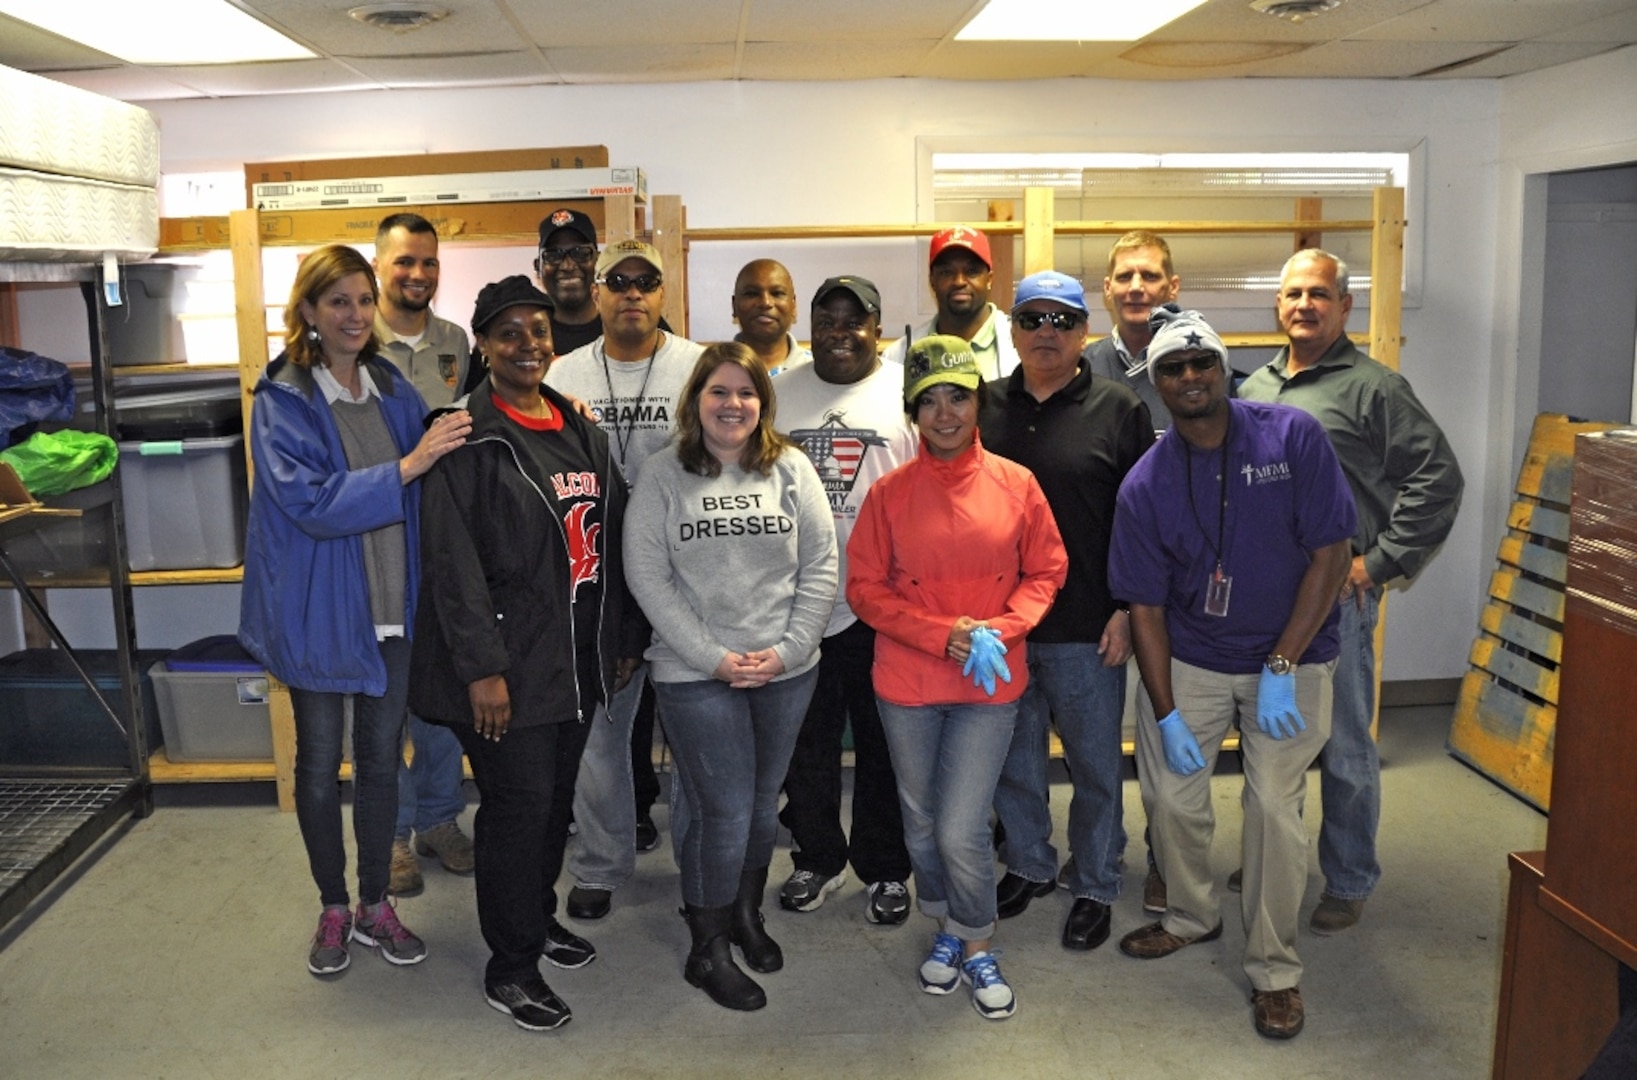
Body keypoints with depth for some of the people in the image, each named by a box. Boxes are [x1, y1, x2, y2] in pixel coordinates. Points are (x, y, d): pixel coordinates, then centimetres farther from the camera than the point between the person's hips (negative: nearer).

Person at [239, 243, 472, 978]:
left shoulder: (393, 390, 4)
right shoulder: (282, 401, -10)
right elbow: (309, 500, -22)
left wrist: (447, 444, -8)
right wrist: (407, 466, -29)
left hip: (391, 609, 4)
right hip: (320, 612, -4)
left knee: (382, 757, 14)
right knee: (319, 764, 12)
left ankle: (375, 904, 30)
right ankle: (333, 909, 29)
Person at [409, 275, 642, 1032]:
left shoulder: (582, 432, 11)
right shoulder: (468, 439, -10)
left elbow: (610, 543, 14)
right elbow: (455, 563, -16)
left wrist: (622, 642, 14)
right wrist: (483, 668, -20)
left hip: (577, 657, 7)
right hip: (507, 663, -7)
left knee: (557, 797, 16)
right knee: (518, 804, -1)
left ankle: (538, 916, 38)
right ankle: (510, 967, 16)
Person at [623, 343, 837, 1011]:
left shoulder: (790, 468, 1)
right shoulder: (664, 475, -3)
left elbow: (820, 566, 0)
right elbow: (647, 577, -7)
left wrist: (787, 649, -9)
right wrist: (712, 656, -12)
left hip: (786, 672, 3)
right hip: (695, 674, -3)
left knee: (763, 802, 16)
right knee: (724, 812, -1)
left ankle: (746, 913, 41)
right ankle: (707, 950, 20)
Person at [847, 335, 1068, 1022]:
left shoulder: (1016, 485, -3)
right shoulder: (889, 493, -4)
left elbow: (1046, 572, 4)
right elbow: (865, 588, -3)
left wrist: (999, 630, -13)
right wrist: (943, 634, -14)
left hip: (990, 686, -1)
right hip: (907, 684, 1)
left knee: (961, 832, -4)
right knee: (922, 824, 15)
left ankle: (976, 945, 23)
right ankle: (946, 927, 41)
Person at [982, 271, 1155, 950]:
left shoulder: (1120, 411, -2)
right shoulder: (984, 409, 6)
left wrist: (1127, 609, -9)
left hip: (1087, 628, -3)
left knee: (1095, 763, 9)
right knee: (1013, 757, 16)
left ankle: (1095, 887, 27)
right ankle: (1027, 865, 36)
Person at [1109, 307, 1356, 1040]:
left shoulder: (1292, 436, -14)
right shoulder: (1145, 485, -9)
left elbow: (1330, 554, -13)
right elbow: (1145, 606, -5)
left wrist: (1282, 668, -16)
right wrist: (1165, 714, -9)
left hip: (1288, 658, -2)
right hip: (1188, 661, 2)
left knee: (1274, 807, -5)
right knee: (1172, 796, 5)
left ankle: (1274, 968, 15)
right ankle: (1191, 917, 34)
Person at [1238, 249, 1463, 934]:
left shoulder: (1373, 387, -5)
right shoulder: (1254, 389, 13)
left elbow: (1437, 479, -10)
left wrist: (1379, 562, -12)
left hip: (1336, 595, -5)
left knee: (1344, 748, 4)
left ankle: (1349, 882, 20)